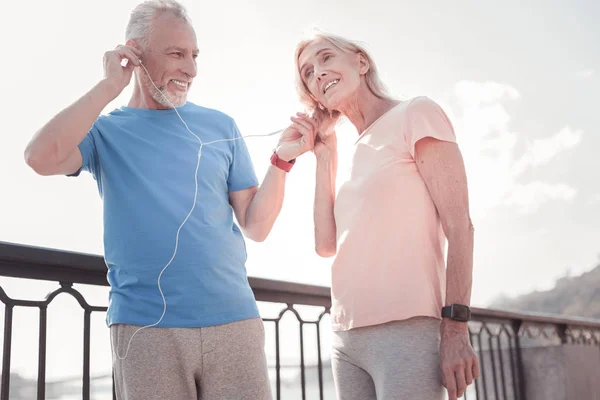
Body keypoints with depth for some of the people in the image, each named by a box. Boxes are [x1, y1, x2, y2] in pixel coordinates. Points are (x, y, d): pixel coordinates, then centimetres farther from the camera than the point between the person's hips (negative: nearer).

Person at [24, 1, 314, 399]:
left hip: (233, 319, 2)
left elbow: (256, 226, 8)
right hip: (145, 326, -2)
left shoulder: (220, 126, 10)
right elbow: (42, 158, -16)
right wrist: (110, 86, -8)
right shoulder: (106, 130, 6)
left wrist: (281, 160, -7)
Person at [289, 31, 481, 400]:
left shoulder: (415, 115, -2)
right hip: (347, 336, 7)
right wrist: (324, 154, 7)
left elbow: (458, 225, -9)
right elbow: (327, 245, 8)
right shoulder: (352, 154, 17)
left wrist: (456, 329, -16)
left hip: (406, 329, -7)